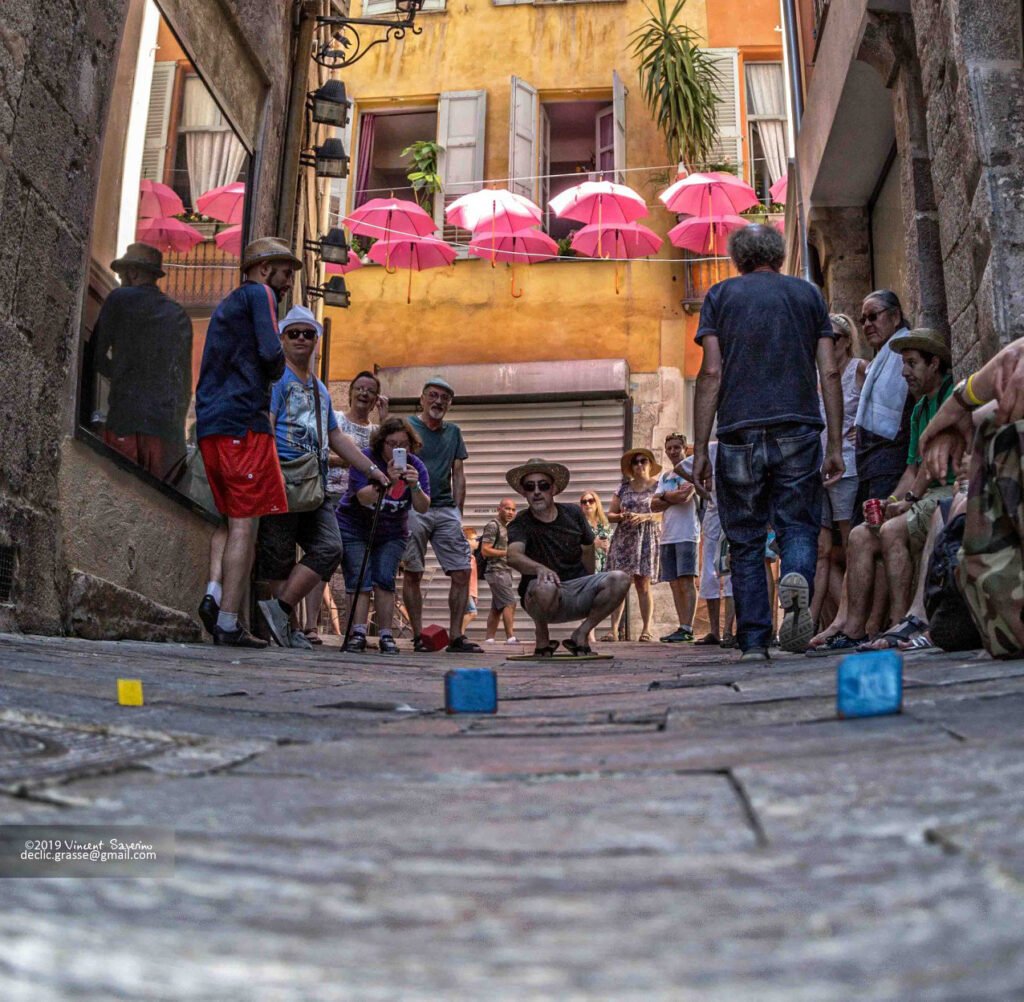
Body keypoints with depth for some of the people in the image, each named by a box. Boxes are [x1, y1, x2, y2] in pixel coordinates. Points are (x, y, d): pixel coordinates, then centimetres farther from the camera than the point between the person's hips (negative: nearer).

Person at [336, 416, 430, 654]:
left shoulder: (416, 466, -9)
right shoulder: (365, 459, -19)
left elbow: (422, 508, -16)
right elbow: (364, 498, -31)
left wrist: (415, 486, -35)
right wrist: (387, 480, -45)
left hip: (392, 534, 2)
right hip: (355, 528, -2)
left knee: (385, 579, -10)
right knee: (359, 579, -13)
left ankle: (386, 636, -7)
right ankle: (358, 633, -15)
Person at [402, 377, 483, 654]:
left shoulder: (453, 432, 18)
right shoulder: (408, 426, 5)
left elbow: (458, 475, 17)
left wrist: (458, 512, 8)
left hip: (446, 509, 4)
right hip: (414, 508, -4)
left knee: (462, 571, -4)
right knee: (412, 574, -2)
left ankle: (455, 636, 1)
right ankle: (418, 636, 3)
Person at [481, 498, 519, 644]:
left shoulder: (506, 527, 19)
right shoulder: (493, 525, -10)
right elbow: (485, 550, -16)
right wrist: (507, 553, -18)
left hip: (505, 570, 9)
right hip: (496, 571, -9)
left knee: (497, 607, 8)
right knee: (509, 603, -14)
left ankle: (490, 638, 9)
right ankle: (510, 637, -16)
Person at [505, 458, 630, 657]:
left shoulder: (573, 514, 4)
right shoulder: (520, 524, -9)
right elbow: (513, 556, -30)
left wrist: (591, 587, 27)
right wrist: (540, 568, -50)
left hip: (577, 595, 4)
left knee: (620, 579, -21)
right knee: (545, 587, -40)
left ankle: (581, 634, -3)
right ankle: (542, 638, -8)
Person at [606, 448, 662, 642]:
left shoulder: (658, 485, 6)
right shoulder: (623, 487, 14)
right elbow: (610, 514, 12)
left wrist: (644, 517, -19)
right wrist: (622, 517, -9)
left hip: (647, 539, -2)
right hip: (624, 538, 2)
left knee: (642, 584, -4)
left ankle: (646, 629, -1)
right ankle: (614, 629, -9)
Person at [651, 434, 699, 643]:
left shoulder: (691, 467, 1)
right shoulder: (665, 475, 21)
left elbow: (685, 495, -16)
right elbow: (654, 505, 10)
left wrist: (664, 496, 1)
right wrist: (673, 498, -6)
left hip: (686, 534, -7)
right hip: (667, 536, 7)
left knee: (687, 582, -11)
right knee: (675, 584, 5)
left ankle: (687, 628, -13)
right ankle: (682, 627, 7)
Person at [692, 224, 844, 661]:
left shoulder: (721, 294, 11)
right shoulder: (807, 293, 16)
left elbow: (711, 373, 1)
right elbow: (829, 372, 8)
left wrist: (700, 450, 1)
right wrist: (835, 445, 9)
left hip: (740, 433, -1)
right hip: (798, 431, 1)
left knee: (746, 541, 5)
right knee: (798, 525, 5)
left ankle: (754, 642, 3)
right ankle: (798, 578, -28)